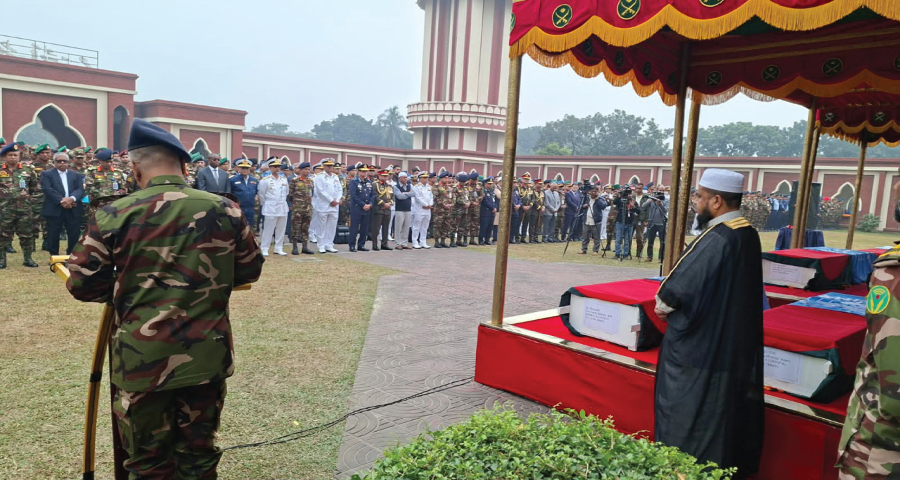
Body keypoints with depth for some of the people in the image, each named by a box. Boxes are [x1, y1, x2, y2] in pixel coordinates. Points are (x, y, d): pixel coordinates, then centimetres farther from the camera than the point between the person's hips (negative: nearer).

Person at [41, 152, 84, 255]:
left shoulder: (76, 175, 16)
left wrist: (72, 198, -19)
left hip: (73, 210, 2)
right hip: (54, 210, -2)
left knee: (75, 236, 3)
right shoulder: (47, 174, 7)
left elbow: (80, 190, 2)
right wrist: (61, 201, -19)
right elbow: (48, 189, -8)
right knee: (53, 236, 3)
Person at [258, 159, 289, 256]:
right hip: (271, 209, -5)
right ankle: (264, 250, 5)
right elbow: (261, 195, 1)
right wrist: (265, 205, 9)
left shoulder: (284, 179, 8)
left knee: (281, 230, 9)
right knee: (268, 230, -2)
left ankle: (279, 249, 19)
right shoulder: (265, 180, -6)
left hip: (283, 208, 5)